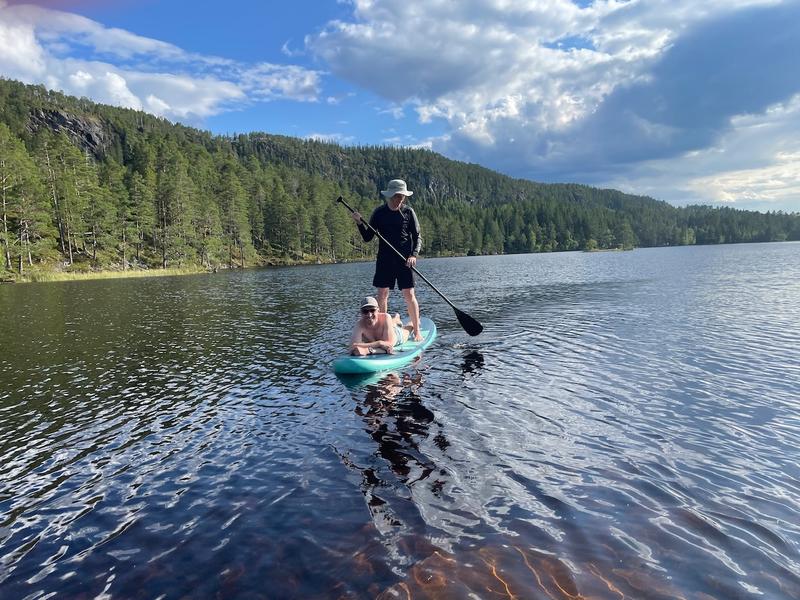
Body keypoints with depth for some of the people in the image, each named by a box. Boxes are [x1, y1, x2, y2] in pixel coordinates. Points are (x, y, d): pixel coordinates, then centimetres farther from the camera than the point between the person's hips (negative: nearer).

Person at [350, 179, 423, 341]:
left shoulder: (408, 212, 1)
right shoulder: (379, 212, 4)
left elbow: (417, 237, 1)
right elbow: (367, 237, 6)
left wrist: (414, 255, -15)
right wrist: (360, 223, -11)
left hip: (404, 259, -2)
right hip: (384, 259, 2)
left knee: (409, 295, -4)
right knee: (382, 294, 3)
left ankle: (416, 331, 6)